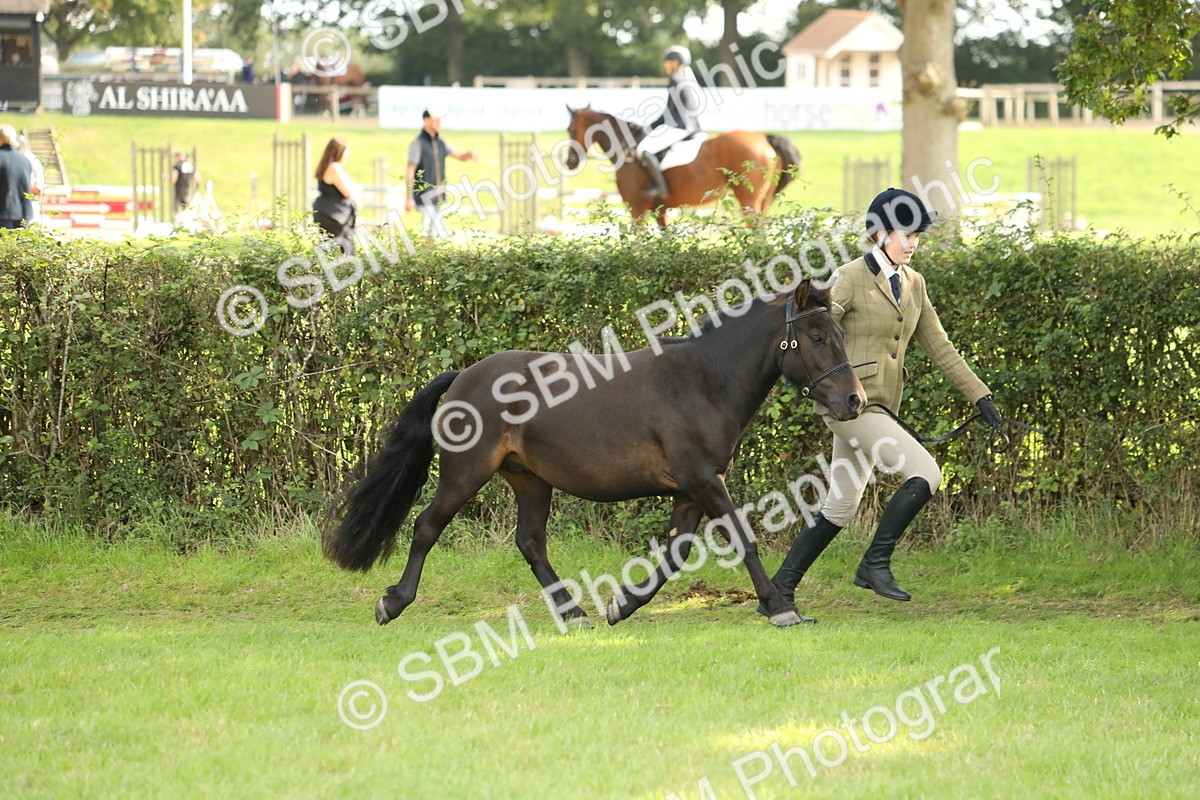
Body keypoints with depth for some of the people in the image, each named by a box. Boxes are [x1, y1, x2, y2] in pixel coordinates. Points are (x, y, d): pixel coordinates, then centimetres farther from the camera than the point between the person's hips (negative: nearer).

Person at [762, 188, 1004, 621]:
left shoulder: (913, 284, 13)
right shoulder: (850, 278, -10)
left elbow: (939, 346, 17)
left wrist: (980, 395, 13)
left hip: (878, 407, 8)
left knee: (838, 512, 9)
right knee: (925, 473, -18)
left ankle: (779, 591, 15)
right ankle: (875, 564, -10)